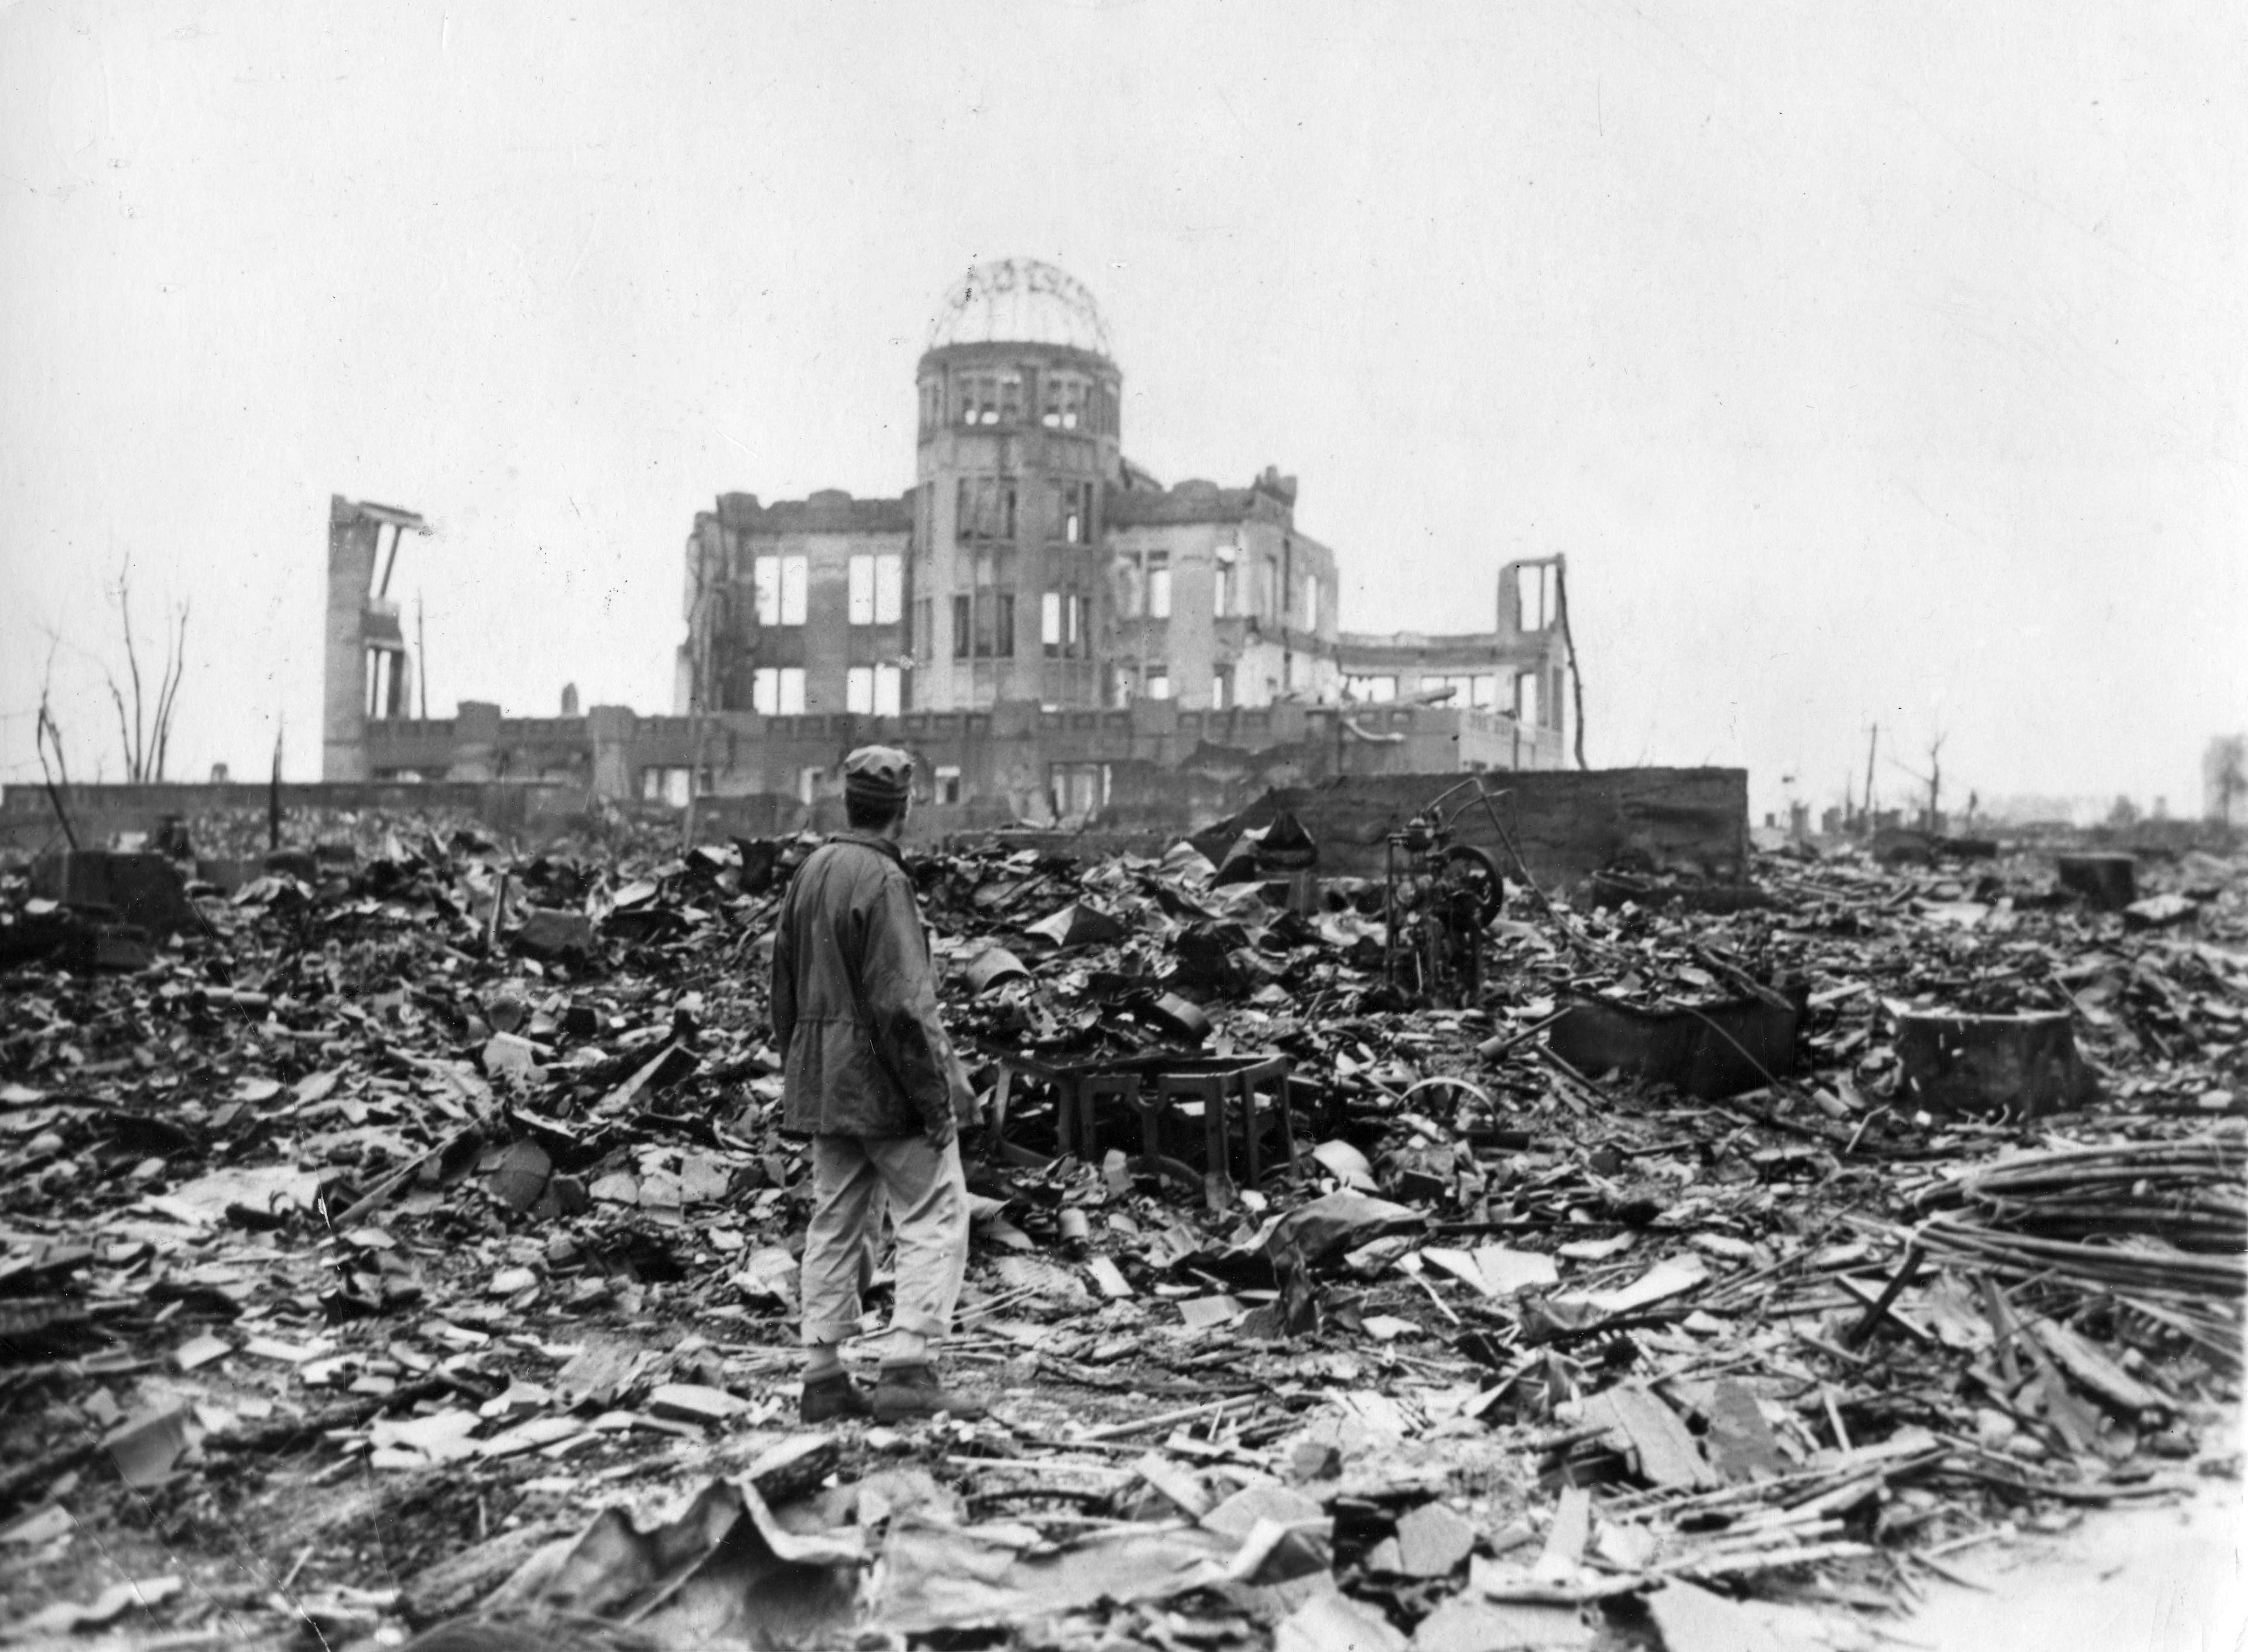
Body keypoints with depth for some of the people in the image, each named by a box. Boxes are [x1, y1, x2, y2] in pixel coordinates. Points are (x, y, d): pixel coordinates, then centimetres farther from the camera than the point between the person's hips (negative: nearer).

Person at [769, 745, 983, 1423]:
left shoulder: (810, 871, 10)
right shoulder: (882, 879, -16)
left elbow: (785, 990, 15)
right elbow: (903, 1004, -20)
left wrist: (797, 1071, 21)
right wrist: (936, 1098, -16)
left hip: (823, 1082, 8)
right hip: (885, 1083, -8)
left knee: (836, 1226, 13)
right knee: (935, 1220, -1)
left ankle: (824, 1378, 17)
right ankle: (908, 1370, -6)